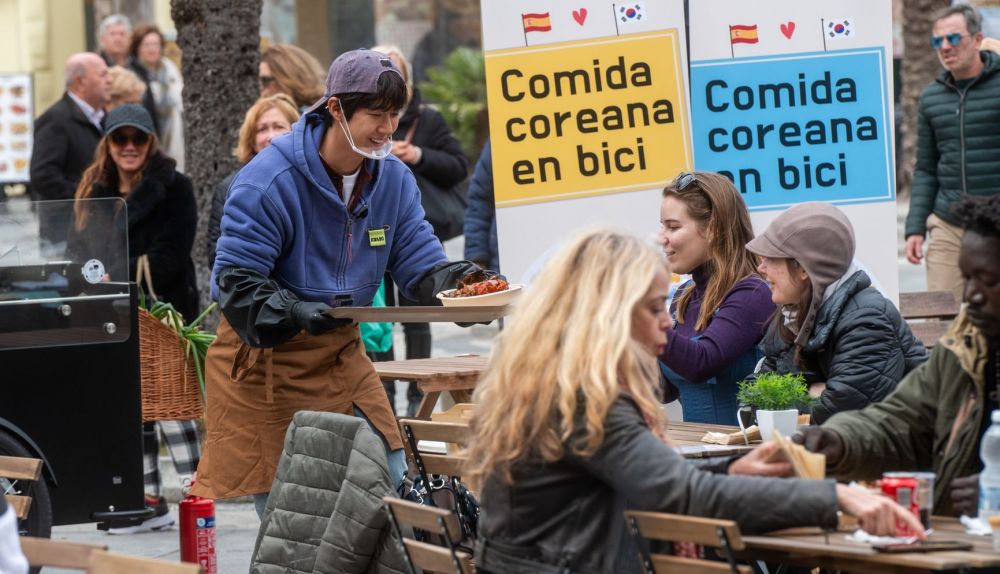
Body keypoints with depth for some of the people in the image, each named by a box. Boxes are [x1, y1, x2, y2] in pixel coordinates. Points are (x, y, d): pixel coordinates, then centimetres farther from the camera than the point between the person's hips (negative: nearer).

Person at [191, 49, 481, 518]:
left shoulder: (394, 178, 0)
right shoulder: (270, 179, -21)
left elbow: (418, 260, -2)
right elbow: (236, 283, -22)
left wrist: (456, 280, -24)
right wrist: (294, 314, -38)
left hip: (339, 352, 6)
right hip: (263, 354, -6)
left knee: (391, 487, 2)